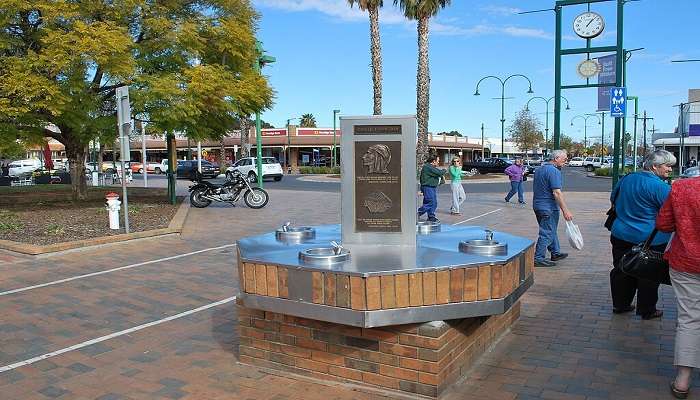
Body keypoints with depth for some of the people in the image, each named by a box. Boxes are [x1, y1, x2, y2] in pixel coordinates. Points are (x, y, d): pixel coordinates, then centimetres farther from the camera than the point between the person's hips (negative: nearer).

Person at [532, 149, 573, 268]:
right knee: (547, 233, -2)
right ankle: (538, 259, 1)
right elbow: (557, 193, -24)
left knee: (551, 231, 21)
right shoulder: (554, 171, -17)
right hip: (548, 208, -10)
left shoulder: (539, 169, 13)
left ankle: (555, 253, 32)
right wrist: (565, 210, -24)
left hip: (537, 205, 10)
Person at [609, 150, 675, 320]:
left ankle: (620, 304, 26)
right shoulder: (660, 187, -17)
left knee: (621, 271, 15)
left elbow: (613, 198, 20)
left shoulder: (626, 179, 5)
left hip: (621, 235, 6)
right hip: (650, 240, -6)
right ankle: (647, 310, 20)